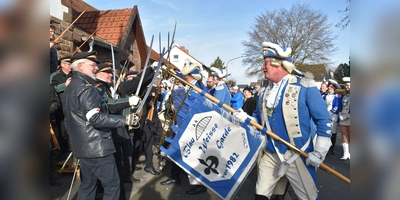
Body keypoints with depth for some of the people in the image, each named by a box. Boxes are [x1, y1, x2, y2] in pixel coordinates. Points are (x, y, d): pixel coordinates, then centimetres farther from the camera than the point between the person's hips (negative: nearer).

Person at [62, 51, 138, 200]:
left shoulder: (69, 88, 16)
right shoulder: (86, 88, -16)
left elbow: (68, 121, 22)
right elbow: (95, 118, -28)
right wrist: (125, 120, -27)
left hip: (82, 146, 10)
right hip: (97, 146, -10)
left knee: (88, 183, 20)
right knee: (112, 184, 0)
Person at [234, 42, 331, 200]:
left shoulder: (305, 86, -10)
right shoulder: (266, 92, 7)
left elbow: (323, 120, -10)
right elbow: (259, 119, 14)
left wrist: (319, 152, -14)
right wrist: (246, 119, -7)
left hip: (297, 156, -5)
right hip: (270, 155, 5)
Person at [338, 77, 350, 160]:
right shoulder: (344, 96, 15)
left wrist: (348, 115, -14)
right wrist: (340, 115, 2)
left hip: (349, 118, -5)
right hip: (343, 118, 5)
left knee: (349, 136, 2)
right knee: (344, 136, 1)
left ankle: (349, 153, 12)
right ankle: (345, 154, 3)